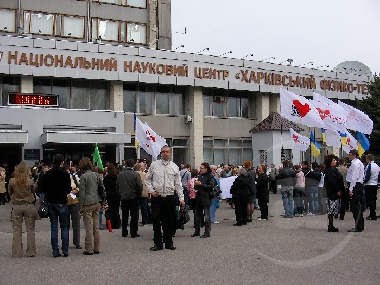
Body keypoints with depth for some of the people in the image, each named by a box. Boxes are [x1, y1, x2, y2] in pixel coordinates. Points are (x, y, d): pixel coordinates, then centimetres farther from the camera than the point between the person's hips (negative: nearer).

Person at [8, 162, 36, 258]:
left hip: (16, 206, 1)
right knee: (30, 229, 7)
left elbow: (10, 192, 8)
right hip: (29, 206, -1)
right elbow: (34, 192, 0)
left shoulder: (12, 181, -5)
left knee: (17, 230, 9)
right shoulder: (30, 181, -10)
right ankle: (31, 252, 10)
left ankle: (16, 252, 10)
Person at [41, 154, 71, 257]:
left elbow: (43, 189, 5)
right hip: (61, 202, -3)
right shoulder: (65, 174, -11)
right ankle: (65, 251, 4)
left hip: (51, 202, 3)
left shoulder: (47, 174, 0)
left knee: (54, 227, 7)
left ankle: (55, 251, 7)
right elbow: (68, 190, -11)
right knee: (64, 227, 6)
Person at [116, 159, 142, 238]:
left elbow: (117, 186, 9)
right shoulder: (135, 174, -12)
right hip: (133, 198, -4)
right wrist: (138, 195, 1)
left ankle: (124, 232, 16)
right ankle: (133, 233, 2)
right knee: (134, 216, 3)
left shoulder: (120, 175, 2)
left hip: (124, 198, 4)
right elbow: (140, 186, -13)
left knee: (124, 216, 13)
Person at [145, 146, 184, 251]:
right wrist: (151, 190, -3)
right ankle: (158, 243, 8)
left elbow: (178, 184, 8)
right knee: (156, 221, 0)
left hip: (169, 197, 1)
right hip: (156, 197, -1)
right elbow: (147, 179, 10)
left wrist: (181, 198, 2)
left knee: (169, 222, 8)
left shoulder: (174, 167, 6)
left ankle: (168, 243, 19)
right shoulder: (154, 165, 4)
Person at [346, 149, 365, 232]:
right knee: (358, 206, 15)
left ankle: (358, 227, -7)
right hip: (359, 185, 10)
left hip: (356, 186, -10)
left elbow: (354, 177, -20)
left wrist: (351, 189, -21)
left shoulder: (355, 164, -14)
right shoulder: (359, 163, 17)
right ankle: (360, 225, 21)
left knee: (356, 207, -8)